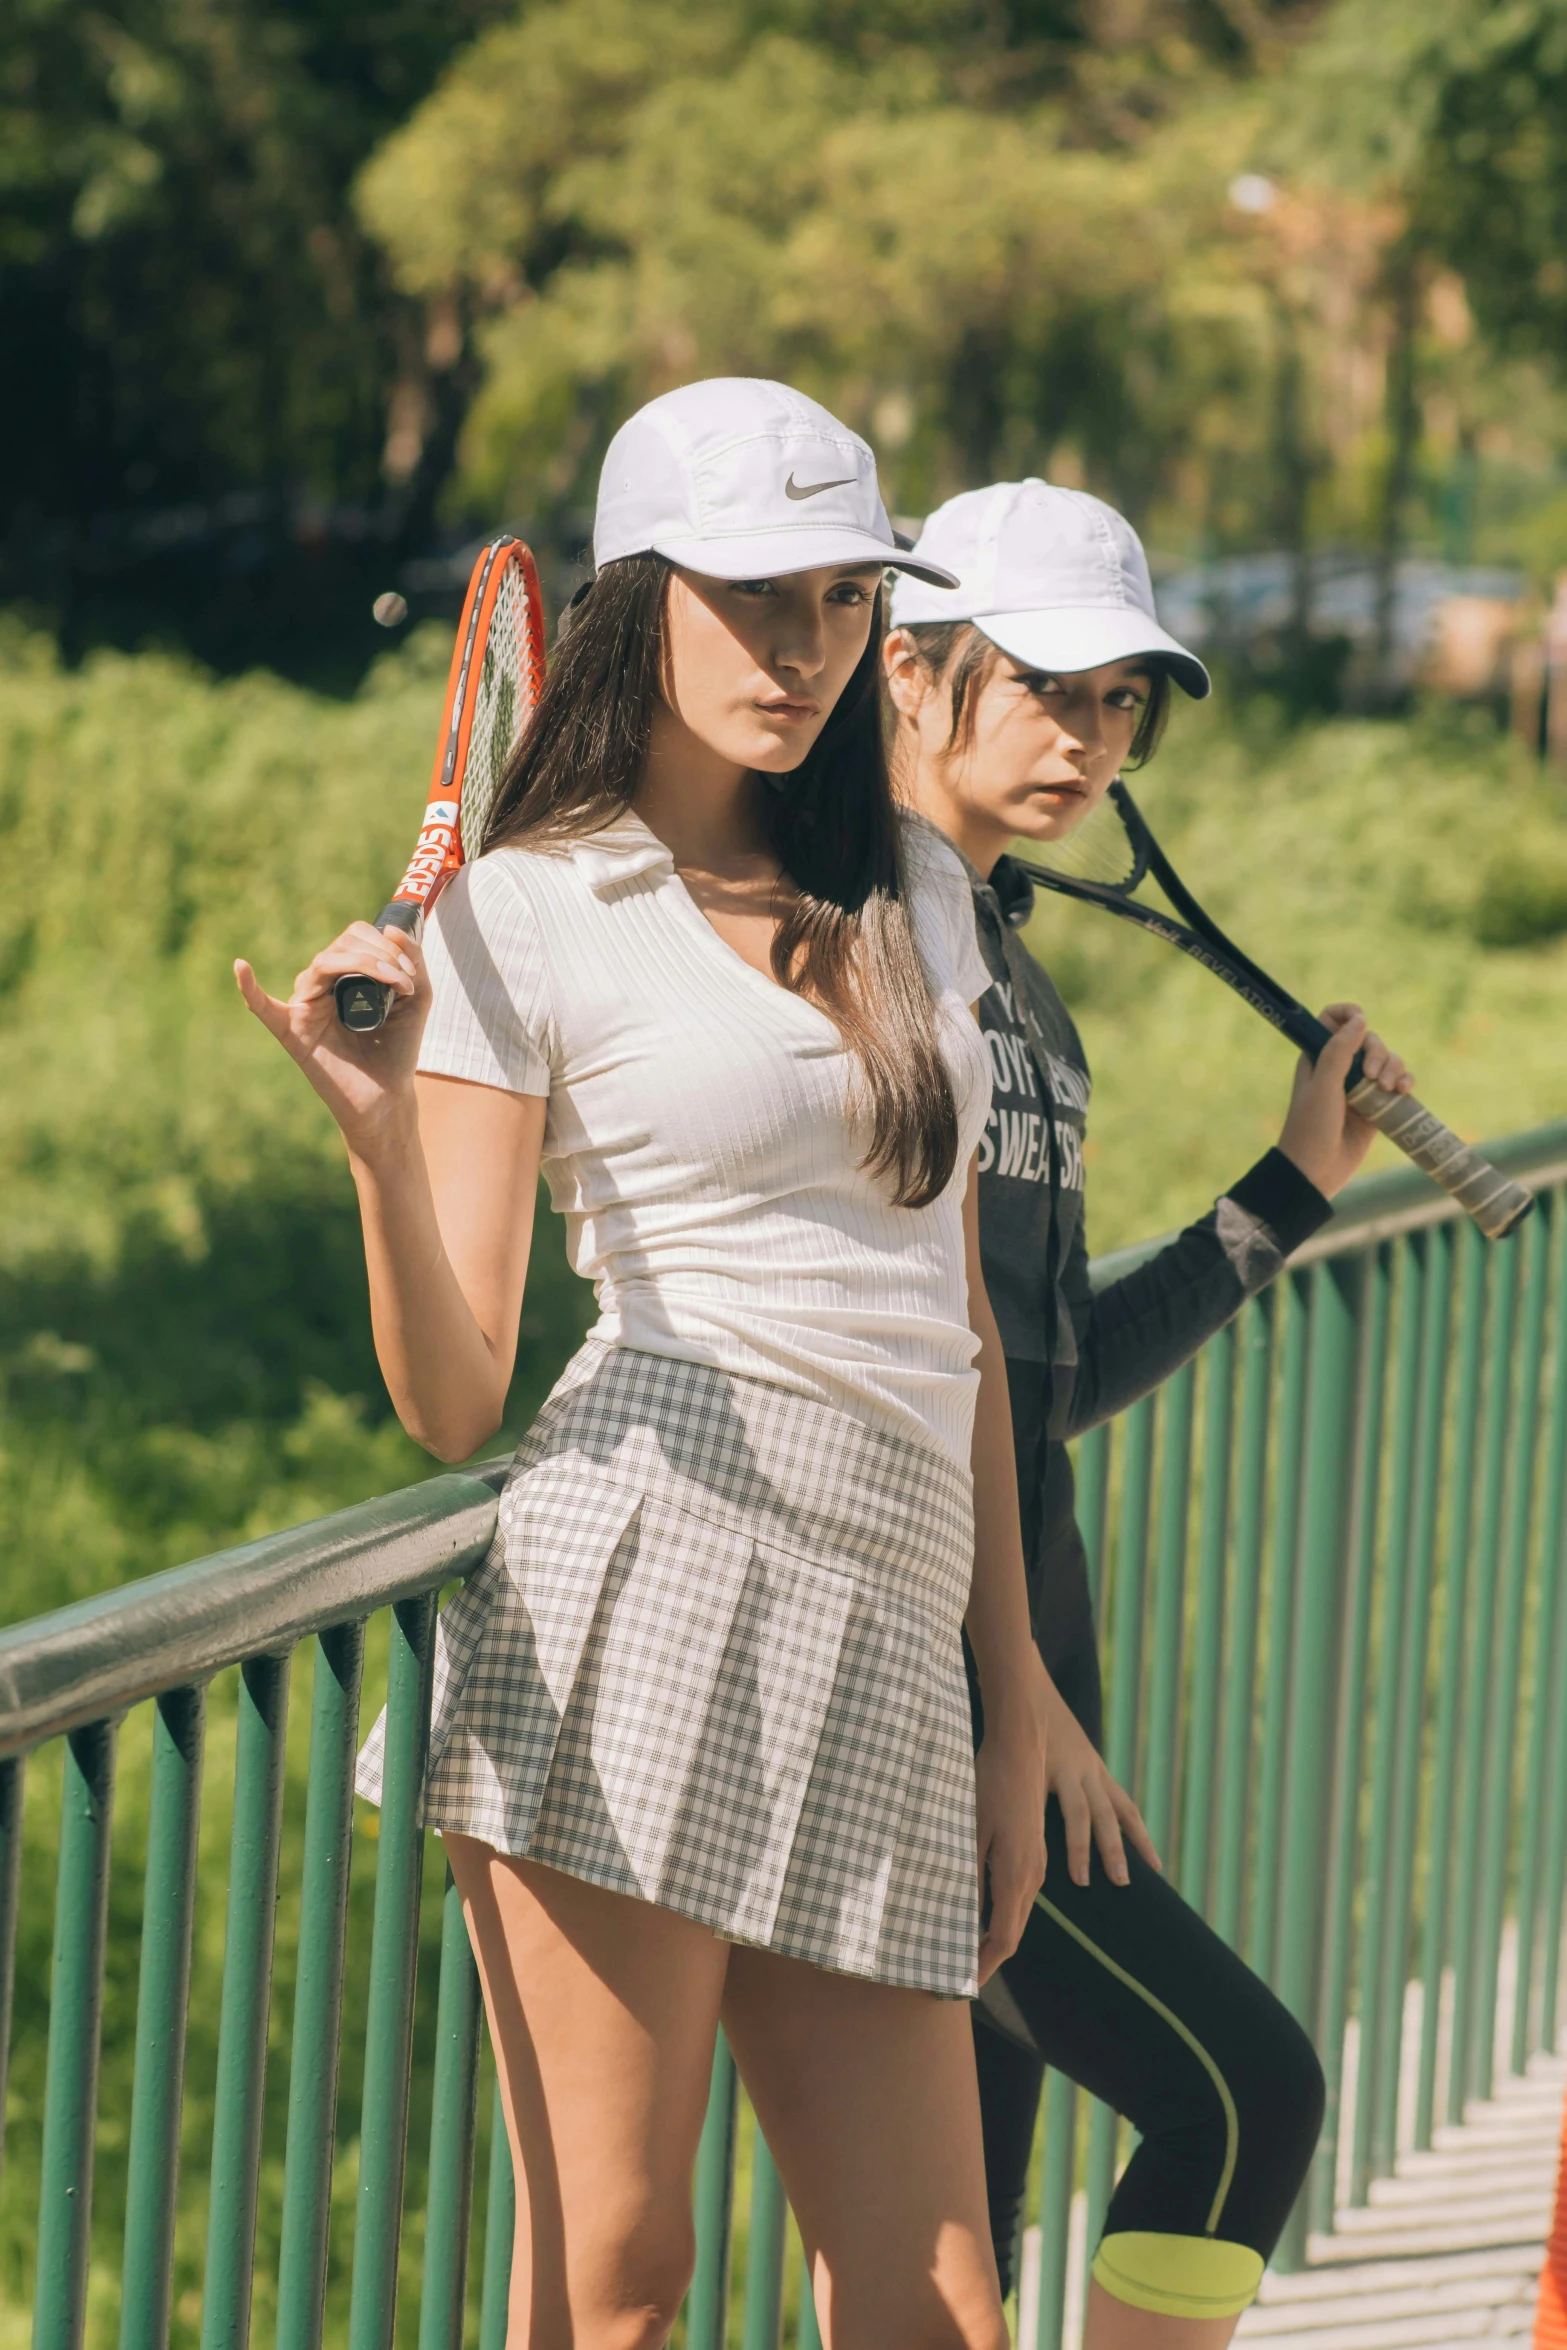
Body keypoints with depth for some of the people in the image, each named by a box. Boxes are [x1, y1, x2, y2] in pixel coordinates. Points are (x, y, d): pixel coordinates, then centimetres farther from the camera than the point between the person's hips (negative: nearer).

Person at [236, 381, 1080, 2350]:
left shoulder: (911, 889, 19)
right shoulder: (523, 910, 3)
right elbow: (452, 1403, -2)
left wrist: (1017, 1704, 19)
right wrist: (378, 1135, -18)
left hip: (889, 1629, 6)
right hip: (641, 1582, -5)